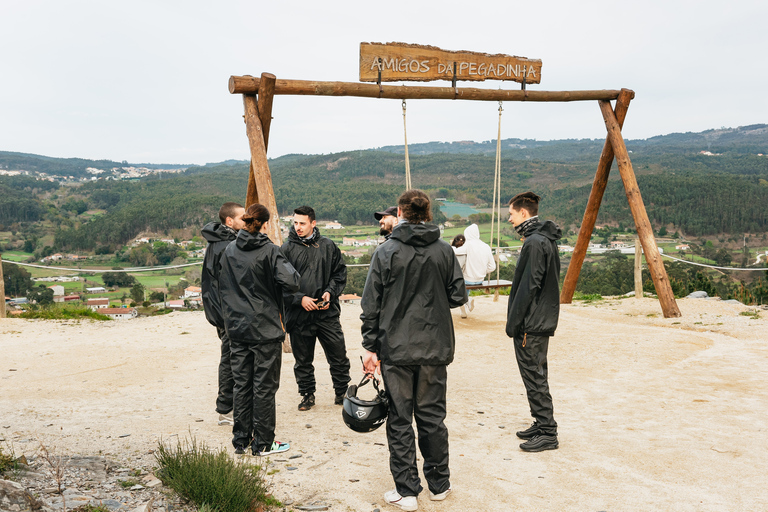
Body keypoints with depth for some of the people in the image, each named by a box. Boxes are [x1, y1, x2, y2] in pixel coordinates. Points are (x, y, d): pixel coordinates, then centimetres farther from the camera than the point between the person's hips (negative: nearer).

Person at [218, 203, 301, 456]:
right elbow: (291, 282, -21)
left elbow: (222, 287, 10)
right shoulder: (269, 250, -12)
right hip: (265, 329, -5)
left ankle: (240, 440, 22)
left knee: (241, 384, 13)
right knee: (264, 386, 4)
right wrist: (284, 264, -1)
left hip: (236, 328, 5)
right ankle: (262, 443, 12)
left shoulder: (229, 250, 4)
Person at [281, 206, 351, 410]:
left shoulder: (328, 246, 5)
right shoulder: (287, 249, -1)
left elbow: (340, 273, 12)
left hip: (327, 312, 1)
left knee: (338, 355, 6)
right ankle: (307, 394, 28)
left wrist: (330, 292, -4)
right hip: (299, 314, -1)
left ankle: (342, 392, 25)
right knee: (303, 359, 11)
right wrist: (300, 298, -13)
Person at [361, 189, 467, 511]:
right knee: (432, 416, 15)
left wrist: (370, 347, 1)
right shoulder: (444, 251, -1)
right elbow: (458, 297, 2)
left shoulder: (386, 252, -7)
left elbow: (371, 305, -6)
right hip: (435, 349, 3)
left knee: (400, 420, 7)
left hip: (396, 350, -2)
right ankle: (439, 484, 27)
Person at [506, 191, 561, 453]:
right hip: (543, 321, 10)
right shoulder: (545, 239, 13)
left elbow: (528, 287, -22)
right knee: (535, 375, 17)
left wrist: (513, 322, -16)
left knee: (534, 377, -2)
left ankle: (548, 433, 5)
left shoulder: (535, 243, -19)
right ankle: (542, 424, 27)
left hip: (531, 324, -10)